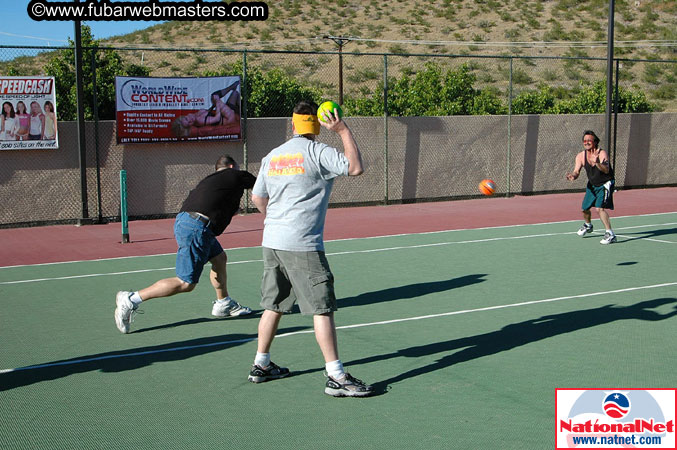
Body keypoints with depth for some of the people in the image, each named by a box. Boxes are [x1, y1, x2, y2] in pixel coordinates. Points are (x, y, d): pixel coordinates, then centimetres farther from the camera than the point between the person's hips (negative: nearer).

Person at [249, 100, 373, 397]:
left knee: (273, 306, 17)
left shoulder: (272, 156, 13)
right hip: (302, 245, -7)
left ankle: (261, 365, 27)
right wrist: (343, 131, -6)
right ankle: (336, 377, -4)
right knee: (322, 308, -4)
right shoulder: (317, 151, -7)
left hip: (271, 241, 7)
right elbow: (355, 167, -15)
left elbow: (258, 198, 19)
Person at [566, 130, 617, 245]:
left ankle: (610, 234, -20)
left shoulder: (602, 153, -25)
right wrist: (573, 176, -35)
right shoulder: (581, 156, -9)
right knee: (585, 208, 15)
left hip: (605, 184, -6)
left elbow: (606, 170, -39)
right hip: (592, 185, 6)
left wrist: (597, 163, -59)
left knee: (600, 208, -24)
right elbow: (576, 172, -11)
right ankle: (588, 226, 47)